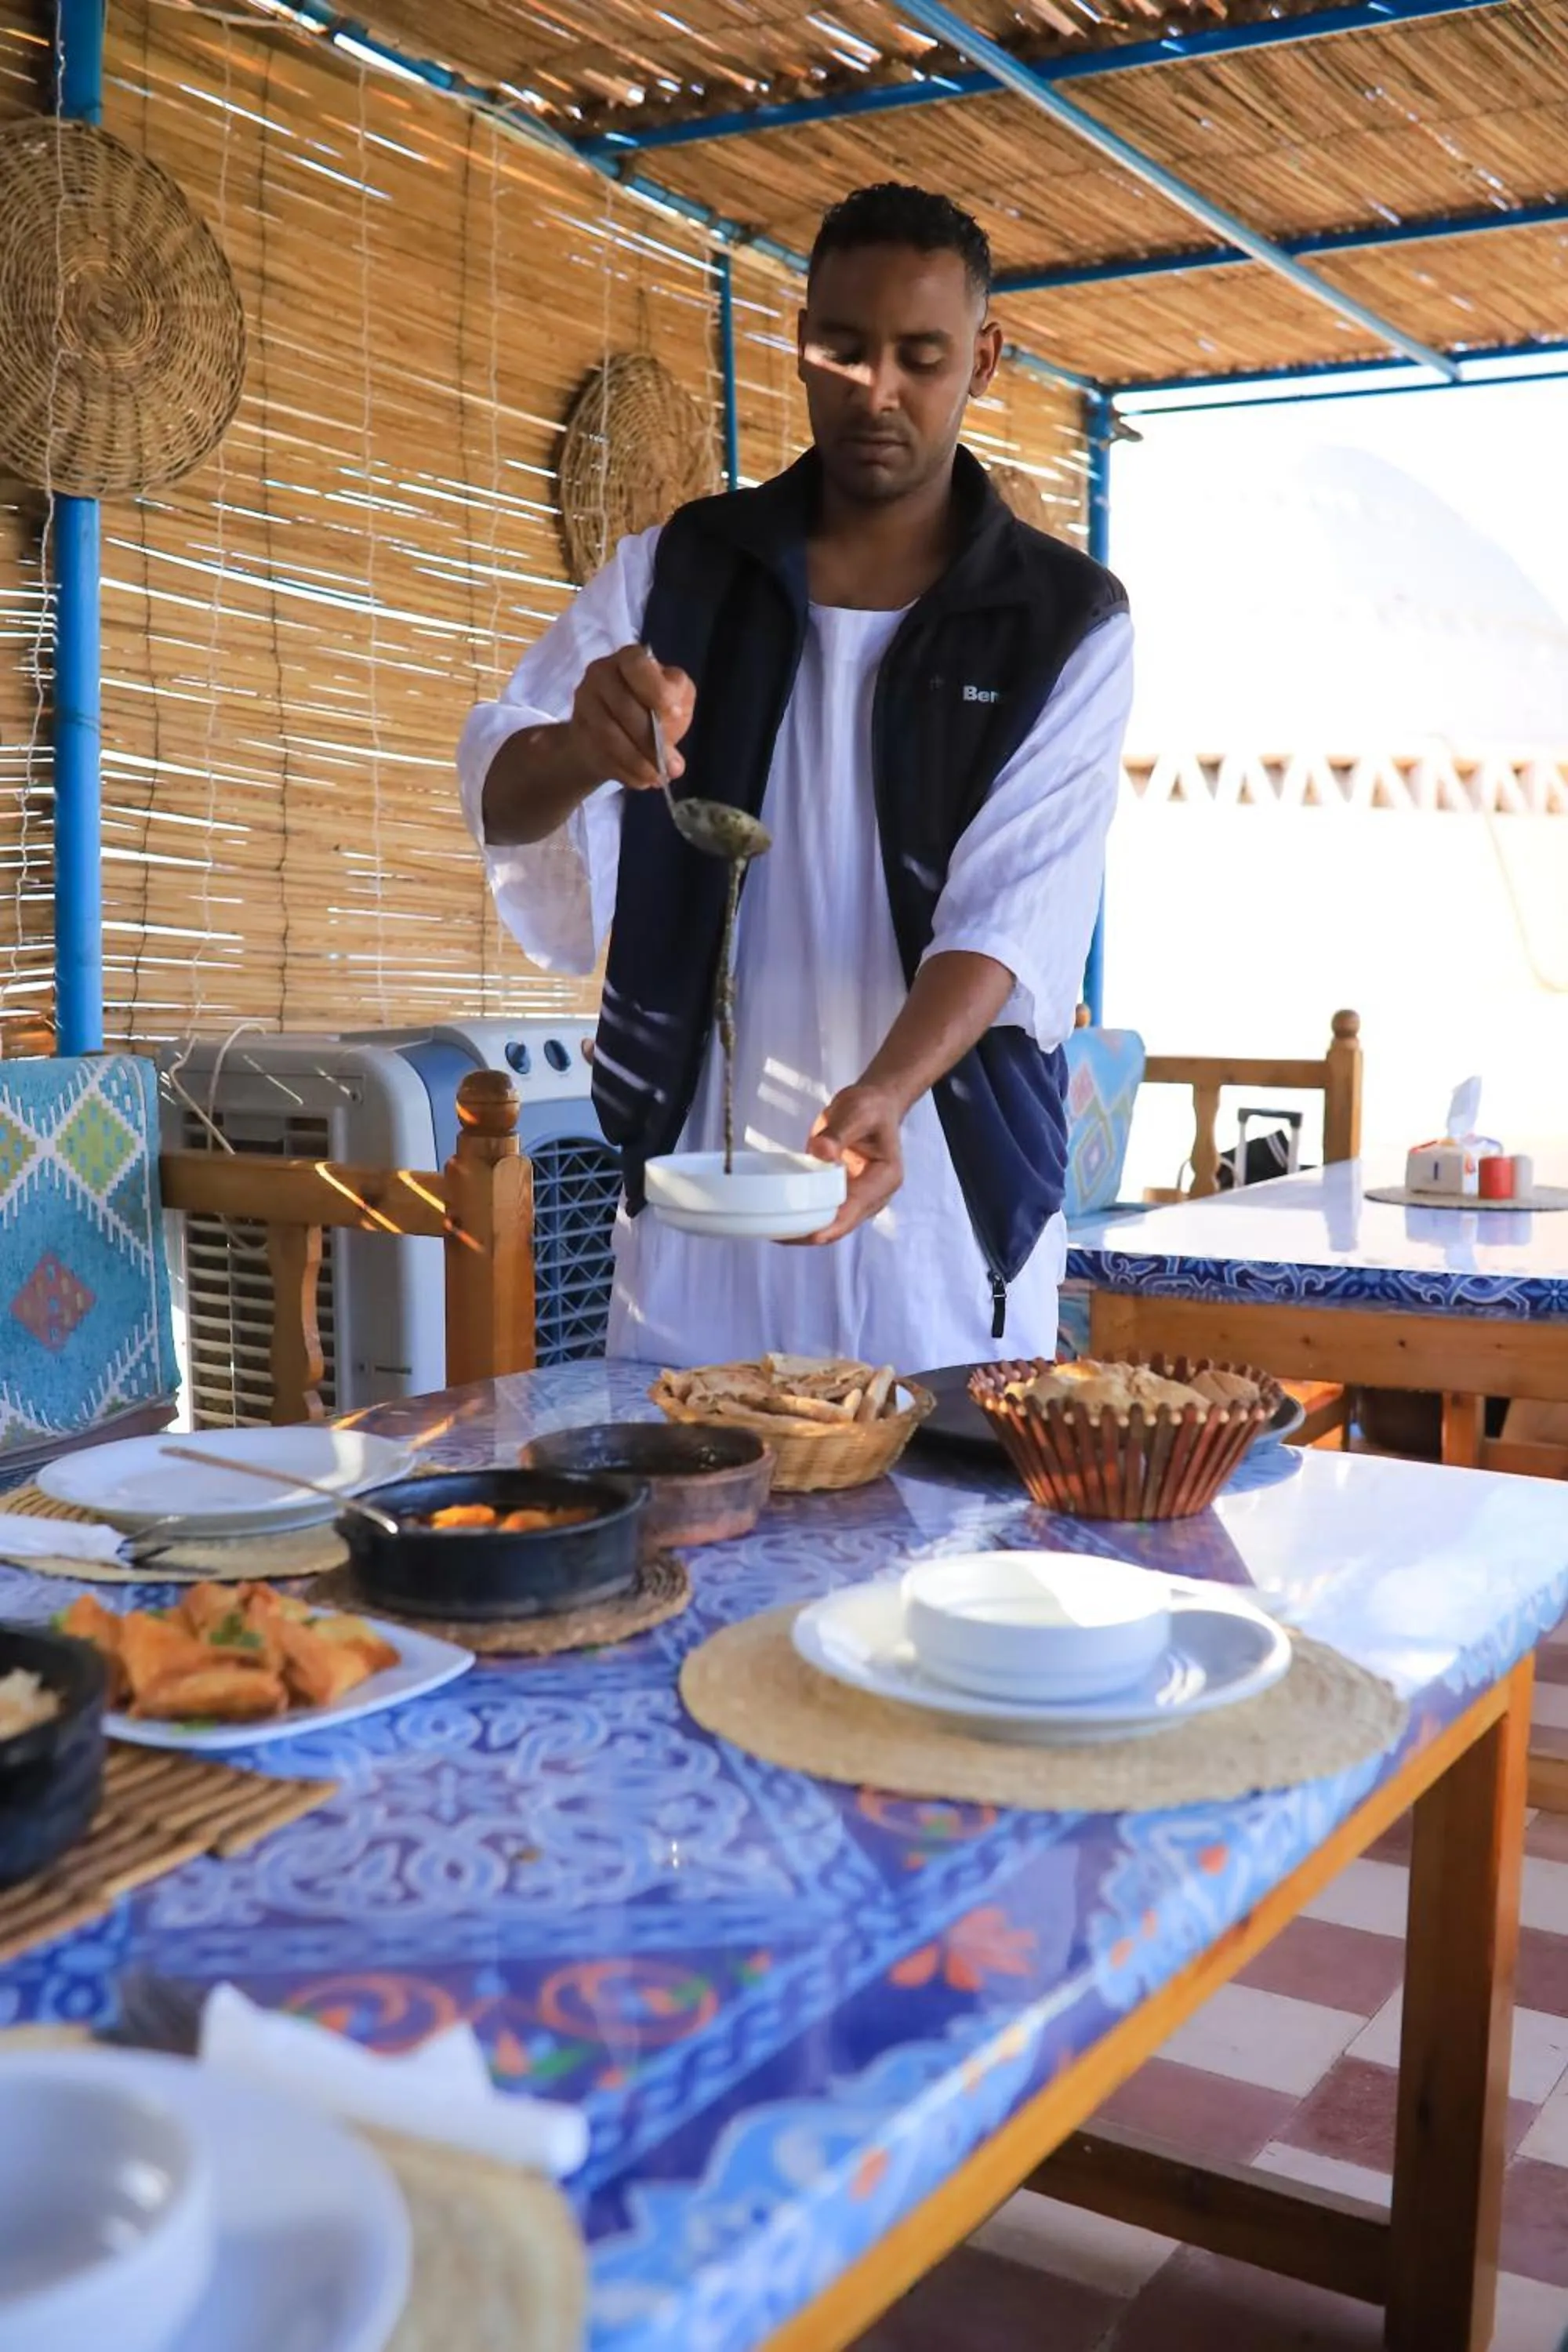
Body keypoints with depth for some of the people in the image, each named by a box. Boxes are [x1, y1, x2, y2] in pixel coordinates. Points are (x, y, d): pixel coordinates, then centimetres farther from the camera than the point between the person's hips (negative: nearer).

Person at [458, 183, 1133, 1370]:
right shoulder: (675, 573, 6)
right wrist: (578, 752, -29)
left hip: (945, 1197, -1)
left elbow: (1013, 914, -10)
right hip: (695, 1186, 2)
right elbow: (498, 793, -4)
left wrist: (884, 1096, -28)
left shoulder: (1066, 623, 0)